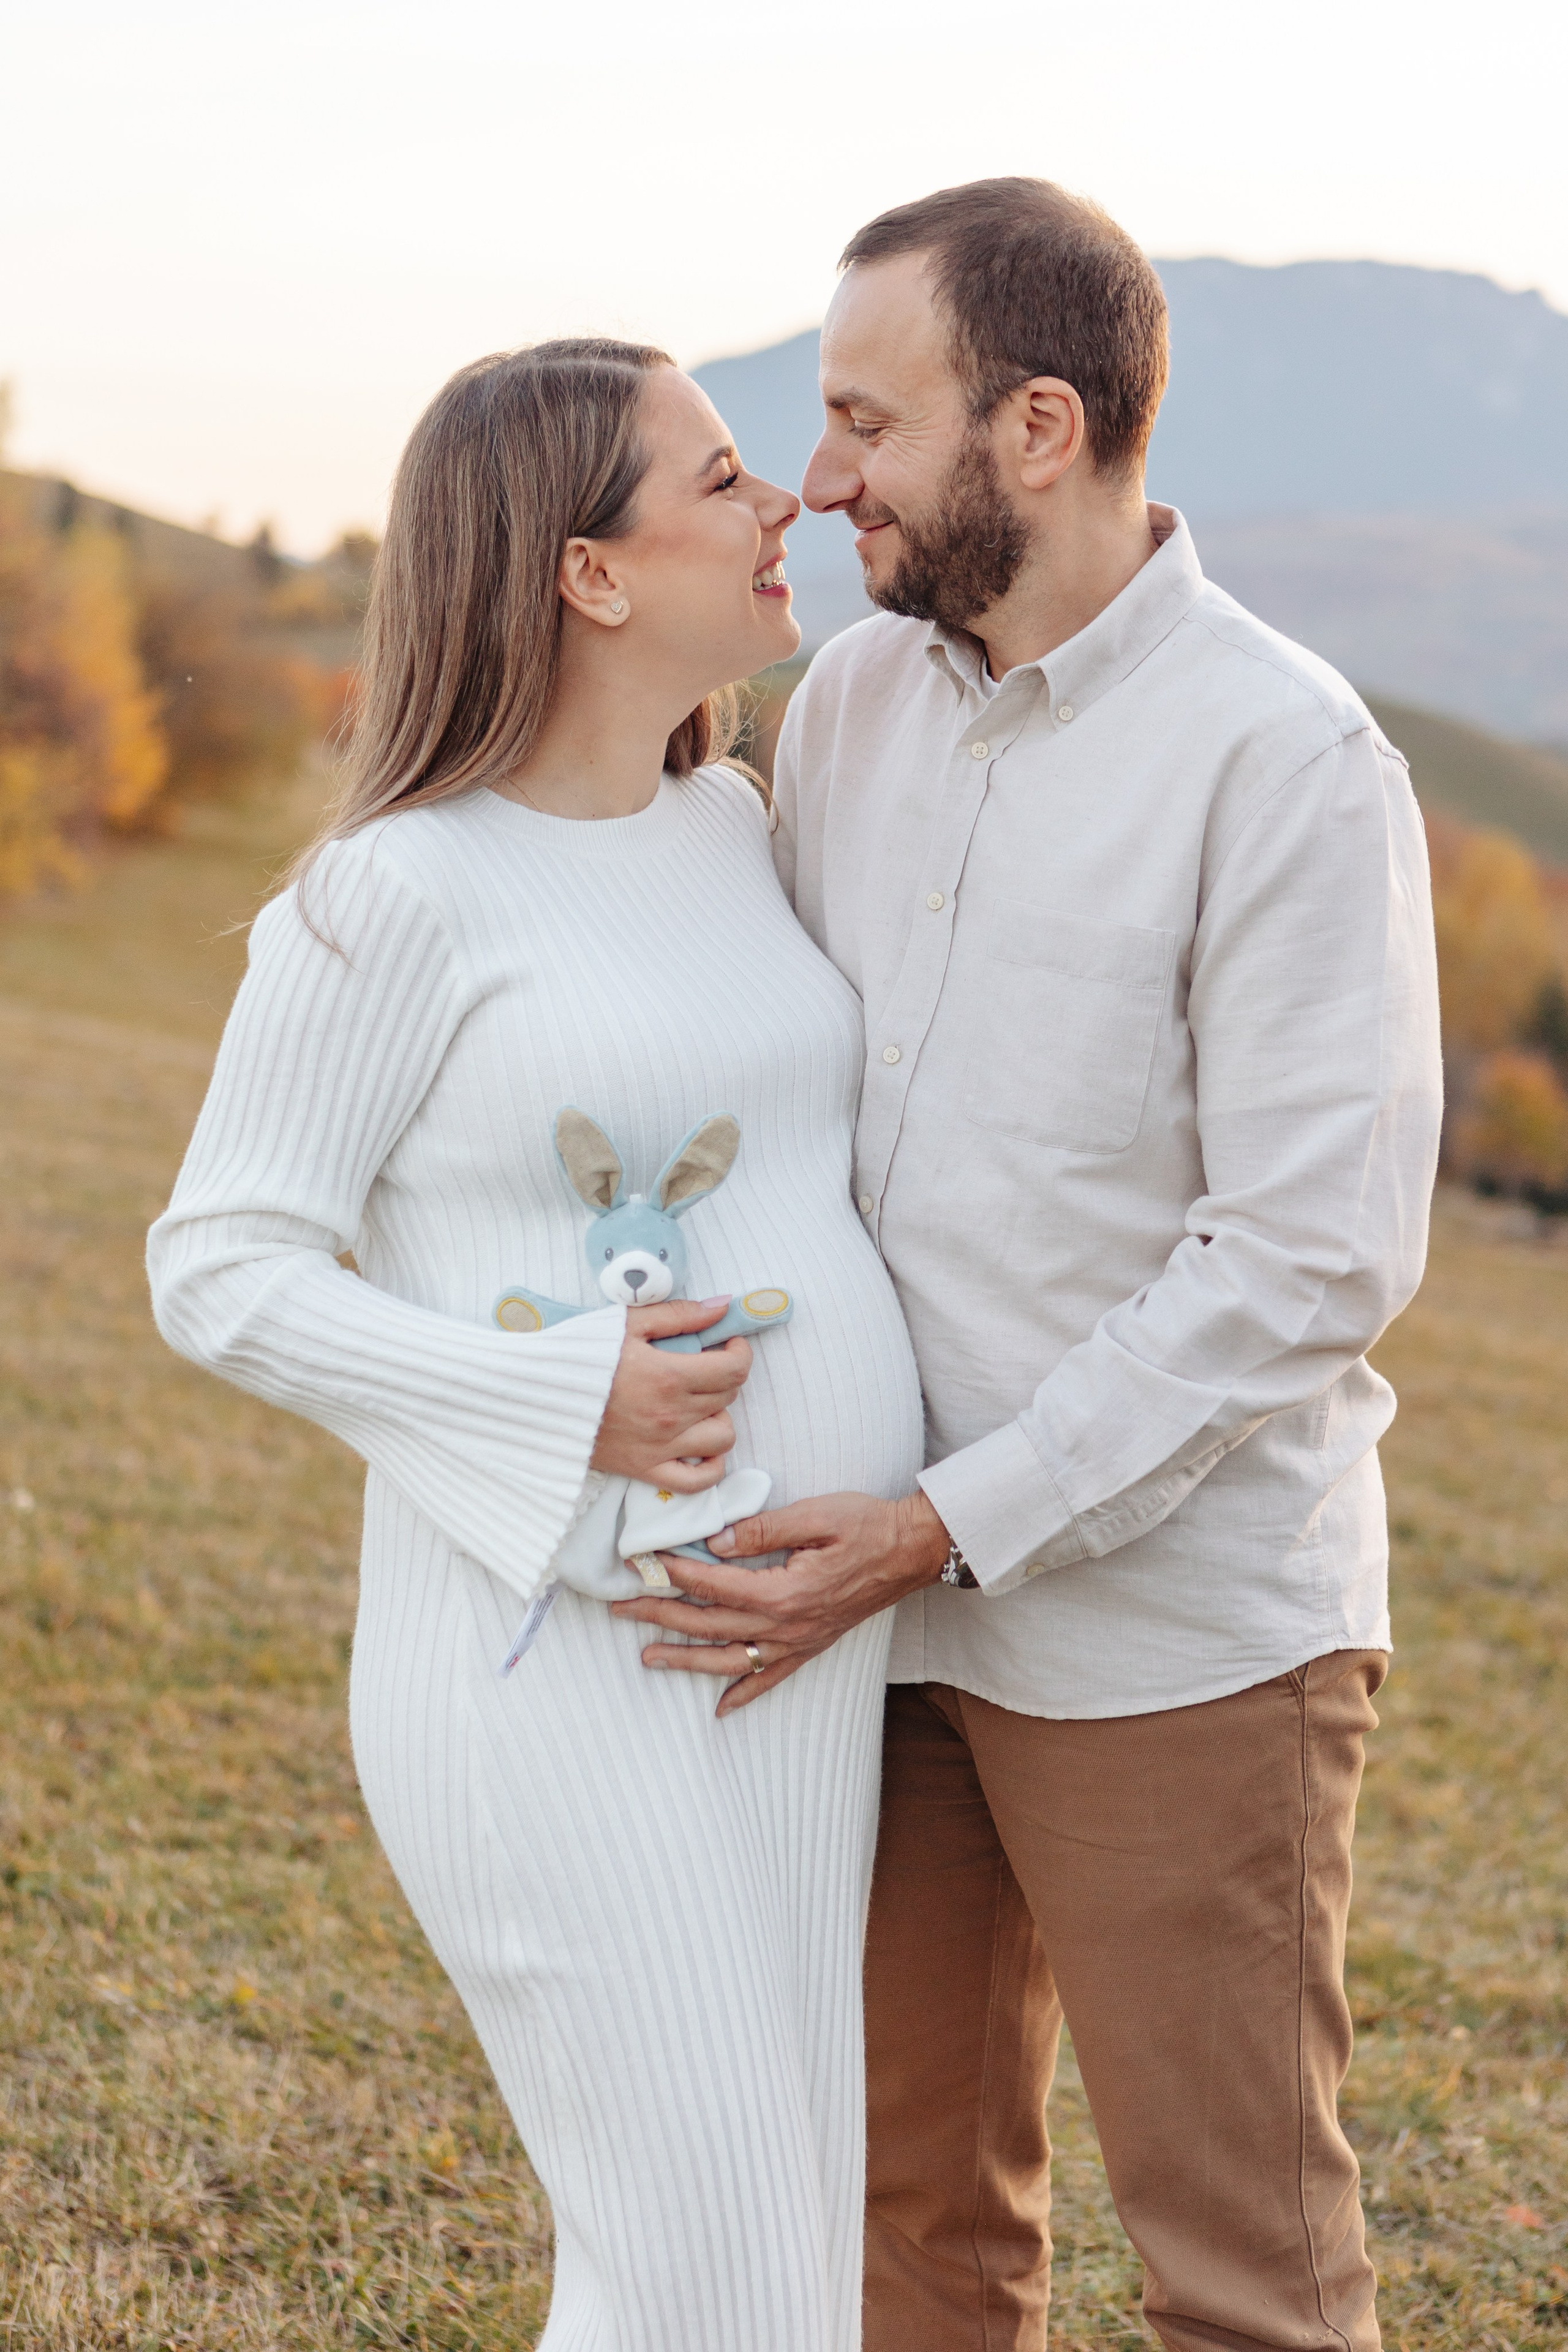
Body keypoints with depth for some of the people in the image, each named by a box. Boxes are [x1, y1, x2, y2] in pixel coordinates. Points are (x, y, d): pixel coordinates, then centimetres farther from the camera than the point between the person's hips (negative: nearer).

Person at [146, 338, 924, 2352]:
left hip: (788, 1647, 7)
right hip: (559, 1667, -7)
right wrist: (560, 1405, -22)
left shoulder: (728, 827, 9)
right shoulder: (391, 895, -13)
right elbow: (220, 1275, -10)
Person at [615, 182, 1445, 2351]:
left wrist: (944, 1527, -20)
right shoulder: (856, 697, 5)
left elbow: (1311, 1260, -19)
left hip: (1175, 1641, -6)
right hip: (897, 1606, 6)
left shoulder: (1288, 763, -16)